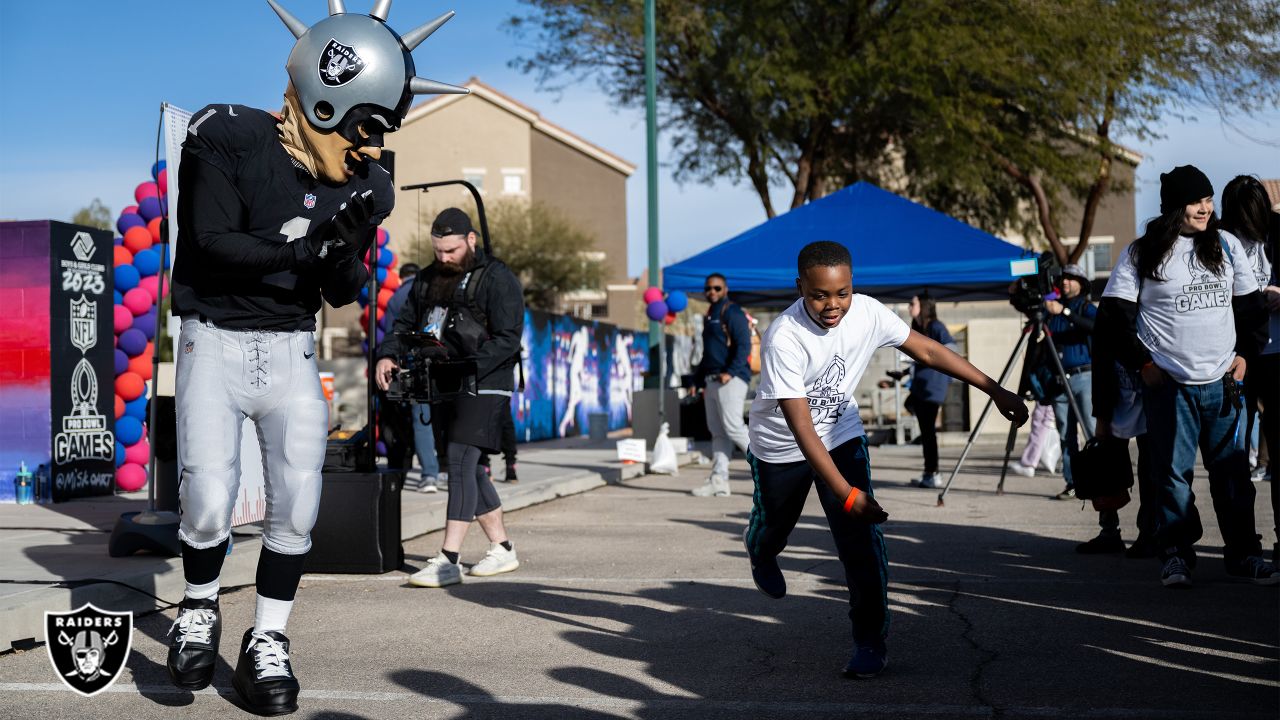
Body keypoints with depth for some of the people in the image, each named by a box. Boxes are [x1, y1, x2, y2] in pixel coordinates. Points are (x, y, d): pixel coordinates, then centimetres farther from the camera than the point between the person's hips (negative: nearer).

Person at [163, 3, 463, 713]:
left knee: (297, 503, -4)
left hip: (291, 351, 4)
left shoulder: (362, 184, 2)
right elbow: (214, 243, -19)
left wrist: (350, 248, -19)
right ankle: (199, 610, 18)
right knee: (208, 503, -12)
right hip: (216, 341, -4)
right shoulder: (229, 139, -12)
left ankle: (265, 646, 11)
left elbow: (342, 295, 3)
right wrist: (306, 248, -29)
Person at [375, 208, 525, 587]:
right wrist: (387, 356, -3)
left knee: (460, 464, -15)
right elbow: (405, 324, 17)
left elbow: (508, 339, -15)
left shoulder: (497, 278, -8)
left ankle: (448, 560, -17)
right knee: (469, 469, 11)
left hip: (483, 388, -8)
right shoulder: (428, 278, 16)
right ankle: (502, 549, 22)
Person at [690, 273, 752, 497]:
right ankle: (719, 480, 4)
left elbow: (744, 346, -15)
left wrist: (730, 372, -24)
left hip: (731, 380, -9)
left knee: (733, 427, -16)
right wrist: (698, 378, 22)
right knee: (718, 432, 5)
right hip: (712, 381, 9)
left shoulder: (732, 313, -6)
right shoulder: (710, 316, 23)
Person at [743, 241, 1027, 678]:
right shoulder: (783, 338, -35)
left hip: (842, 433, 2)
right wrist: (847, 494, -42)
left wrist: (994, 390, -9)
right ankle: (759, 551, 58)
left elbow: (927, 351, -8)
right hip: (781, 445, -2)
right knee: (775, 523, 19)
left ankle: (870, 639, -2)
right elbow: (801, 427, -37)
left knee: (860, 534, -13)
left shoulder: (867, 314, -22)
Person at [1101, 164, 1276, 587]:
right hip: (1168, 383, -3)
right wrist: (1142, 363, -5)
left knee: (1233, 471, 5)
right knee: (1172, 471, 0)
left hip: (1222, 381, 3)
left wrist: (1245, 353, 7)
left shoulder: (1226, 246, 10)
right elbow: (1116, 314, -1)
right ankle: (1175, 556, 8)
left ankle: (1244, 554, 14)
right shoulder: (1143, 254, -1)